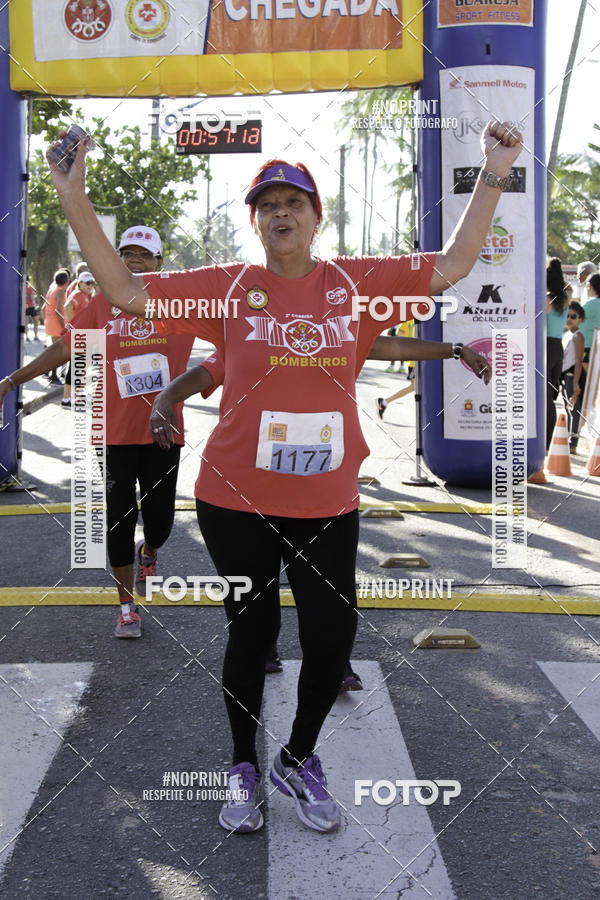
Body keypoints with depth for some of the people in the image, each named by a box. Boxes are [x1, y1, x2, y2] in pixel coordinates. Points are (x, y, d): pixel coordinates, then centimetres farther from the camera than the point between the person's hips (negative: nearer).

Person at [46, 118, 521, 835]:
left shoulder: (356, 282, 3)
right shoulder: (226, 287, -1)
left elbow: (452, 266, 6)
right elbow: (127, 292, -2)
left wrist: (493, 176, 2)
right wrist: (75, 203, -8)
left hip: (328, 504, 2)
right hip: (237, 501, -1)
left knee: (332, 639, 5)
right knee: (250, 634, 10)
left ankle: (297, 760, 33)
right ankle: (243, 767, 33)